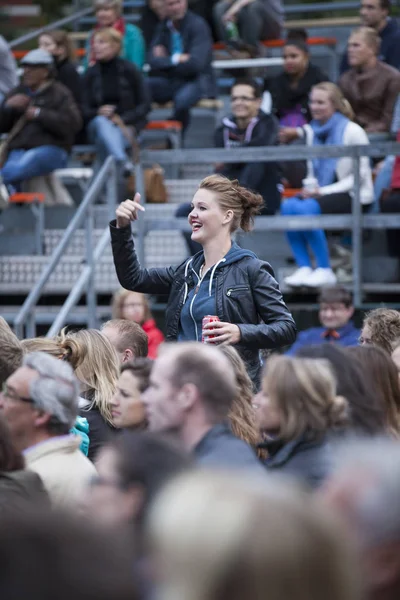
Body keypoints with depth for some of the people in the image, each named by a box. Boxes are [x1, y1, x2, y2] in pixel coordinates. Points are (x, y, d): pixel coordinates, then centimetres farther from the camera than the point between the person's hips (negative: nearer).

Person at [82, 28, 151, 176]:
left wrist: (123, 120, -15)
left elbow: (145, 105, 1)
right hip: (97, 124, 1)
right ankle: (122, 162, -59)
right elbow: (85, 110, 6)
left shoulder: (129, 71, 1)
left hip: (126, 125, -1)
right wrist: (98, 112, -18)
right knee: (102, 124, -36)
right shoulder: (90, 74, 8)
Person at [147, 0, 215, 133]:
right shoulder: (163, 27, 8)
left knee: (181, 99, -39)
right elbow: (153, 61, 0)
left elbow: (195, 63, -18)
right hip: (170, 82, 5)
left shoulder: (198, 25, -8)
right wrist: (175, 59, -15)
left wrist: (166, 62, -7)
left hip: (196, 81, -5)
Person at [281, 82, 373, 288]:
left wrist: (323, 191, -17)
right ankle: (303, 268, -22)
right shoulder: (312, 132, 12)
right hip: (322, 193, 6)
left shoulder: (352, 131, -8)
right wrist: (310, 188, -7)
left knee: (307, 208, -31)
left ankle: (325, 270, -24)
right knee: (288, 206, -23)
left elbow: (360, 175, -10)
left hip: (354, 196, -6)